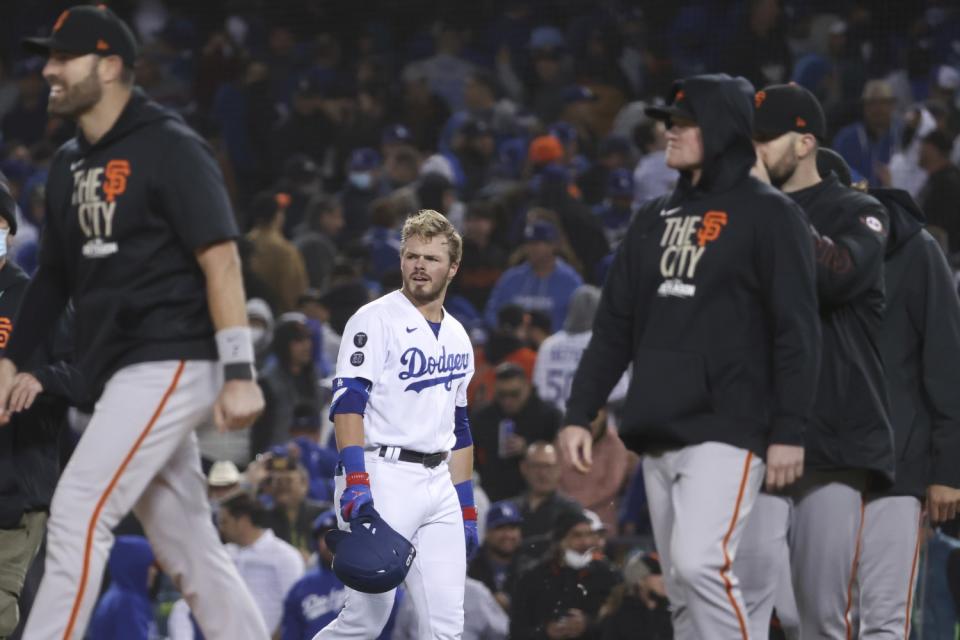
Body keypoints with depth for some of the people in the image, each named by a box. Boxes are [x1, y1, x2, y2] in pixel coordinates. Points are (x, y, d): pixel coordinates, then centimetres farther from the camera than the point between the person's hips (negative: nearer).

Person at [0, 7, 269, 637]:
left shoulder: (170, 149, -10)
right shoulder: (70, 164, 15)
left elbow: (221, 260, -15)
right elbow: (55, 274, 23)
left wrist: (239, 373, -21)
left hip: (170, 362, -9)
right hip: (121, 374, 9)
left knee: (79, 511, -15)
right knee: (186, 543, 9)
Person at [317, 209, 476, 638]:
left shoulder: (457, 338, 18)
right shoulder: (375, 320, -4)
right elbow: (347, 403, -13)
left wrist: (466, 507, 19)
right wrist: (355, 481, -25)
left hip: (438, 485, 7)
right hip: (382, 478, -7)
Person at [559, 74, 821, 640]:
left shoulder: (768, 215, -4)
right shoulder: (656, 219, 17)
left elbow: (798, 330, -9)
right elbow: (614, 326, 19)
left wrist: (789, 430, -16)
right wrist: (580, 413, 11)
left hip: (727, 429, -7)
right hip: (658, 434, 7)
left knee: (701, 563, -22)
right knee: (682, 590, 6)